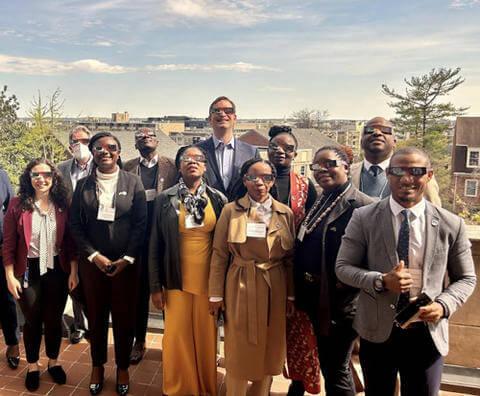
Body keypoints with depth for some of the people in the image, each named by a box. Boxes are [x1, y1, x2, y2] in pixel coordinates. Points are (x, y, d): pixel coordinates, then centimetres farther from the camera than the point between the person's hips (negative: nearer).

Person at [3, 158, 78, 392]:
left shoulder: (63, 205, -2)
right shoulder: (17, 205, -7)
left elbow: (70, 241, 1)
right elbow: (8, 244, -5)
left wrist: (73, 272, 0)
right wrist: (10, 276, -6)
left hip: (57, 270, 1)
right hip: (28, 271, -1)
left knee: (54, 319, 13)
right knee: (32, 320, 12)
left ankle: (53, 362, 35)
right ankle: (32, 366, 34)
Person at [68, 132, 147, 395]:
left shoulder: (133, 182, -2)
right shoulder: (83, 185, 3)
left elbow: (141, 224, -4)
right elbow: (74, 224, 2)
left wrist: (127, 259, -10)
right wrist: (94, 256, -8)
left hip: (126, 263, -1)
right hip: (92, 262, 2)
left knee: (124, 317, 8)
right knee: (96, 315, 13)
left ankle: (122, 368, 29)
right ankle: (97, 366, 35)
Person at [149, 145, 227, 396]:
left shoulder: (218, 199, 3)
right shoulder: (166, 199, 1)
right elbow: (155, 245, 2)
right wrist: (156, 286, 0)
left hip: (208, 281, 1)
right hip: (177, 281, 0)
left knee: (206, 337, 9)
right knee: (177, 336, 7)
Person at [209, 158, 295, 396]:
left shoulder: (285, 213, 3)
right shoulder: (231, 211, -4)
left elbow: (291, 258, 7)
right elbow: (219, 256, -3)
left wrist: (291, 295, 6)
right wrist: (216, 295, -4)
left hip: (275, 290, 3)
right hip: (240, 288, -2)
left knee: (270, 349, 14)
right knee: (239, 350, 8)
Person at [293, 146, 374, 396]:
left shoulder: (362, 205, -16)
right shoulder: (318, 203, 10)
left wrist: (345, 283, -16)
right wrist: (301, 293, 11)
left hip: (341, 303, -7)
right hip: (317, 300, 8)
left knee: (336, 371, 7)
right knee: (326, 364, 24)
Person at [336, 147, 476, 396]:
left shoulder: (451, 225, -3)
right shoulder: (364, 218, -7)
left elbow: (466, 278, 5)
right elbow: (343, 267, -5)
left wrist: (444, 305, -14)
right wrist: (380, 281, -22)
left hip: (428, 333, 1)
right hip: (377, 332, 0)